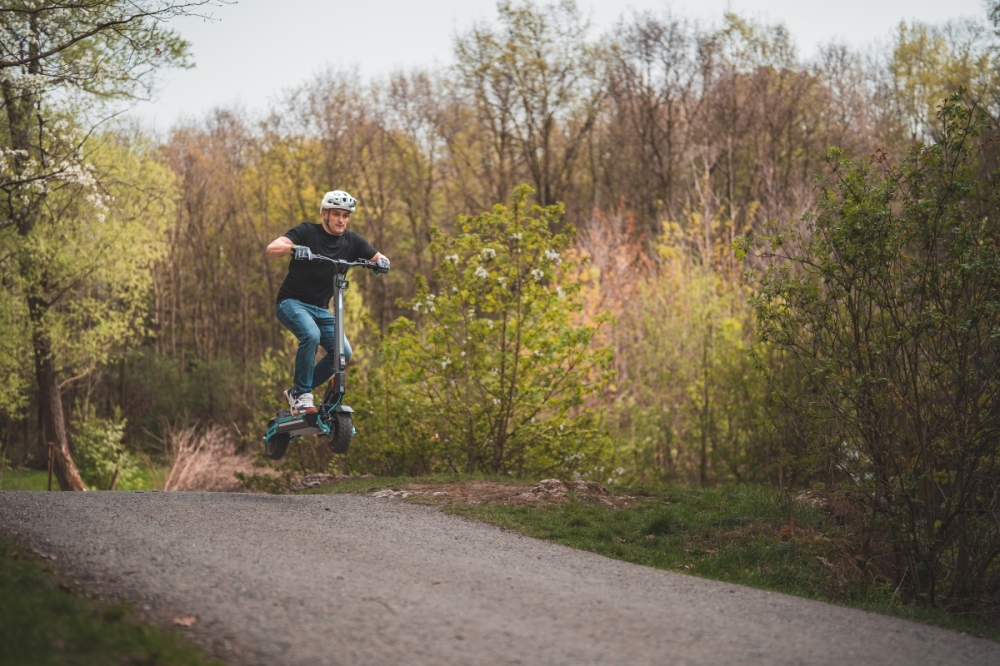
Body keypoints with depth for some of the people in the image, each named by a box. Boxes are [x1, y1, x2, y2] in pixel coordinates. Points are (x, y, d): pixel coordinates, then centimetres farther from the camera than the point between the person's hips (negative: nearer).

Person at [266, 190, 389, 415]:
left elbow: (378, 258, 3)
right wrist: (294, 248, -44)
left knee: (343, 351, -12)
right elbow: (272, 248, -23)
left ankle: (296, 392, 3)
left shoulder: (351, 241, 2)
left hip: (320, 309, 6)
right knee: (311, 335, -33)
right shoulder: (307, 232, -11)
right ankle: (302, 395, -20)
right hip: (292, 303, -5)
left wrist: (381, 262, -22)